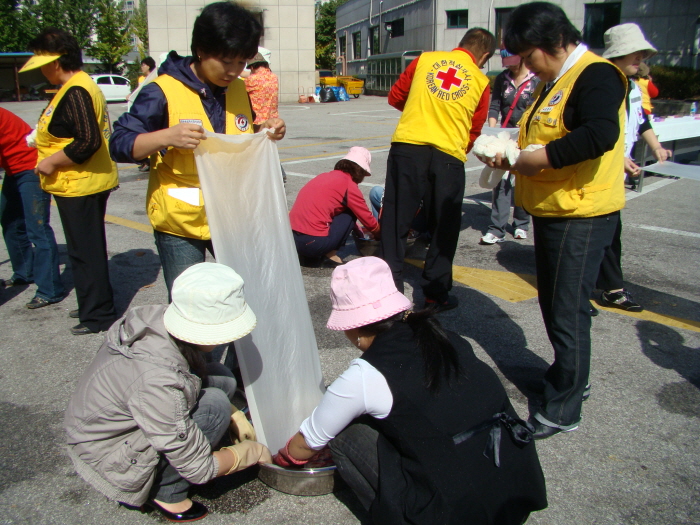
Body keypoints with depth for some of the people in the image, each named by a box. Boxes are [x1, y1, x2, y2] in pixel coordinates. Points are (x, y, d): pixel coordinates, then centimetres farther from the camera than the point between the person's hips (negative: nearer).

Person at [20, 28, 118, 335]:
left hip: (79, 186, -10)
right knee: (89, 249, 19)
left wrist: (52, 162, -17)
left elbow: (88, 142, -28)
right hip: (90, 182, 10)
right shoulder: (82, 85, 12)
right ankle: (94, 306, 32)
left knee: (85, 252, 0)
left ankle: (97, 315, 11)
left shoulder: (74, 93, -20)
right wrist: (47, 149, 17)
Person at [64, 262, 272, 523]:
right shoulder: (157, 381, -37)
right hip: (107, 458, -8)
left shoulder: (157, 317, -16)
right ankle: (166, 493, -3)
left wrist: (235, 417, 2)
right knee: (214, 404, -24)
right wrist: (250, 452, -8)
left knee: (220, 378, -4)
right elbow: (200, 470, -25)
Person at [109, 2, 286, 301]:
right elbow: (119, 145, -14)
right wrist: (167, 136, -31)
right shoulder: (163, 91, -13)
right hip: (180, 222, -5)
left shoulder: (238, 91, 5)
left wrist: (264, 130, -2)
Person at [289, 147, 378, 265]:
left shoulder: (324, 176, 19)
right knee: (350, 213, 10)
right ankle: (330, 254, 1)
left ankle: (308, 255, 14)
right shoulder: (349, 185, -3)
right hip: (314, 242, -7)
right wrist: (377, 234, 29)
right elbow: (367, 219, 6)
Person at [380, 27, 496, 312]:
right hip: (449, 155, 0)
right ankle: (436, 291, 18)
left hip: (407, 146, 1)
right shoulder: (481, 81, 9)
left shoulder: (425, 59, 12)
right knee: (445, 227, 12)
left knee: (395, 220, 8)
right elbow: (474, 131, 12)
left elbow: (395, 98, 18)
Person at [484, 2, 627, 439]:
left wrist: (541, 158, -25)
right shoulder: (554, 83, 16)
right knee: (553, 304, 19)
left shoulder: (595, 74, -16)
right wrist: (512, 157, 7)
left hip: (581, 215, -10)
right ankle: (571, 378, 38)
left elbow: (601, 134, -32)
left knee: (568, 313, -3)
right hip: (551, 211, 10)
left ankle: (563, 410, 10)